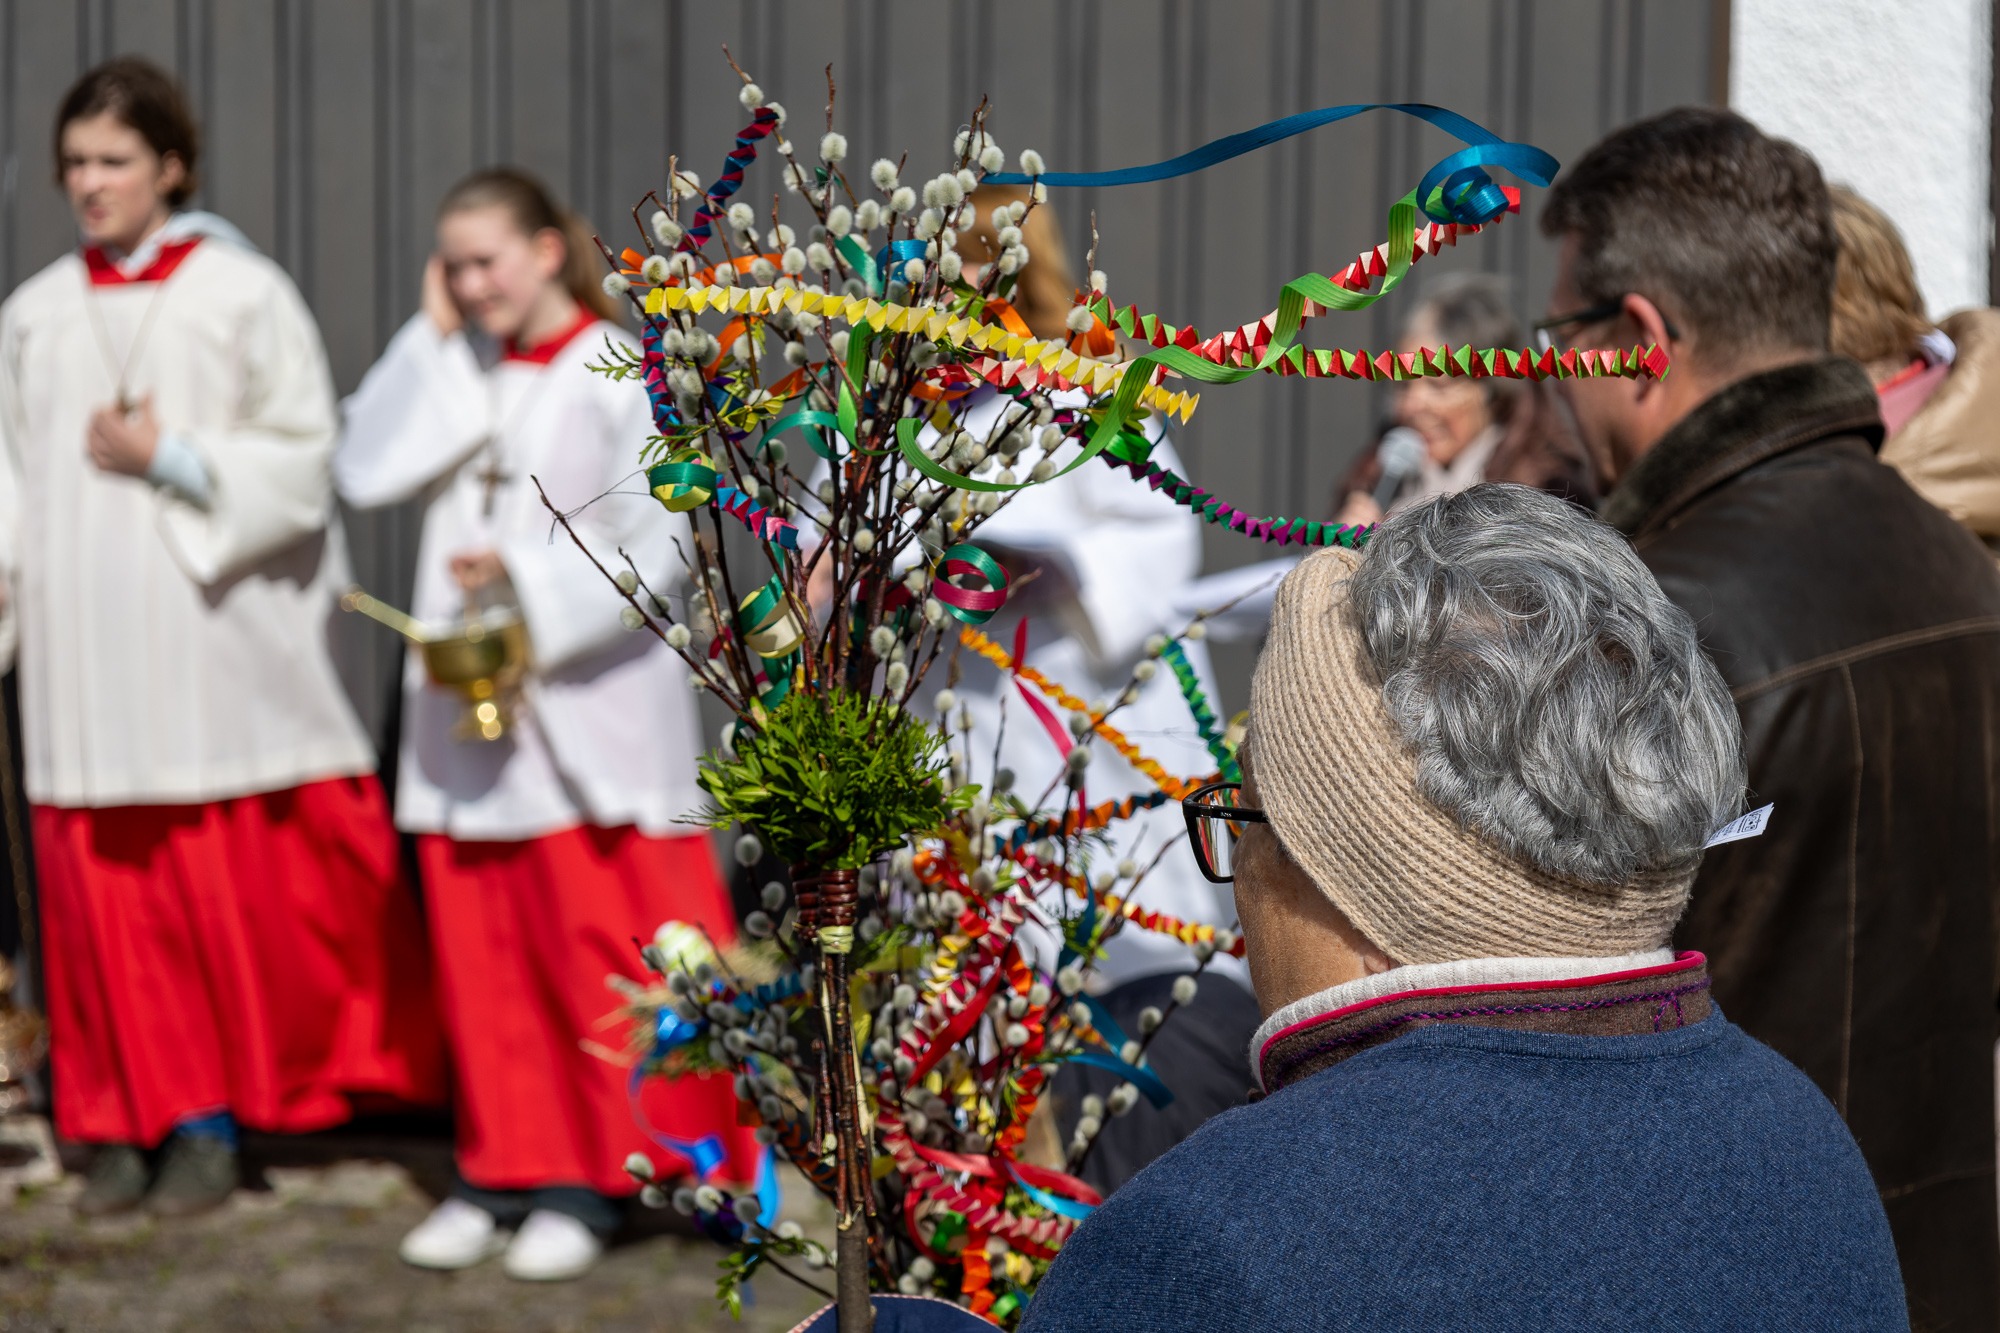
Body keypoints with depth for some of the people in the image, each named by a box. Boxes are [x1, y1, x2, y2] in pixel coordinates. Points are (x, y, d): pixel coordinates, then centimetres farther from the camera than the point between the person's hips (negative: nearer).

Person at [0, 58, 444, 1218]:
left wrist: (170, 459, -13)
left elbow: (303, 458, -4)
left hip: (209, 634, -4)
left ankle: (214, 1127, 7)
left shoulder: (244, 294, -2)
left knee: (233, 883, -2)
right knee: (108, 891, 3)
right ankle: (135, 1123, 11)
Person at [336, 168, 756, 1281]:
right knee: (483, 949, 8)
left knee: (600, 948, -2)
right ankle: (506, 1165, 18)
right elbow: (366, 471, -3)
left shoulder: (618, 376, -5)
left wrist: (531, 577, -19)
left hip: (590, 707, -6)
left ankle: (591, 1179, 6)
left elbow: (654, 544, -10)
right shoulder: (456, 378, 12)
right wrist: (435, 341, 0)